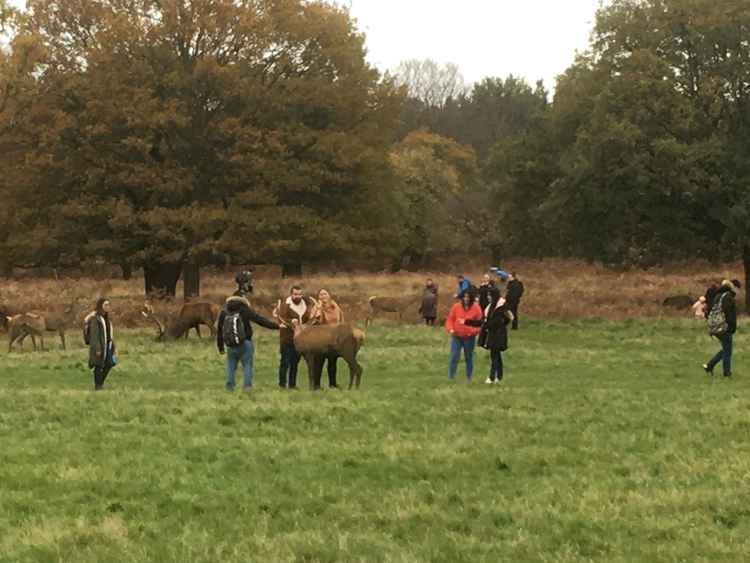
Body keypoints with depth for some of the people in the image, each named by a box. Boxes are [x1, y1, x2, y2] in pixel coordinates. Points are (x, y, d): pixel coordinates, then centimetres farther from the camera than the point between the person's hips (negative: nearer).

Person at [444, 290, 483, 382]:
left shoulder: (476, 308, -3)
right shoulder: (456, 307, -2)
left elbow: (480, 322, -1)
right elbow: (450, 319, 3)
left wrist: (474, 331, -18)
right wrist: (450, 329, -13)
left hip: (469, 337, 0)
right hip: (456, 337, 0)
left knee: (469, 358, 9)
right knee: (454, 357, -4)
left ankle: (469, 378, 19)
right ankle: (450, 377, 0)